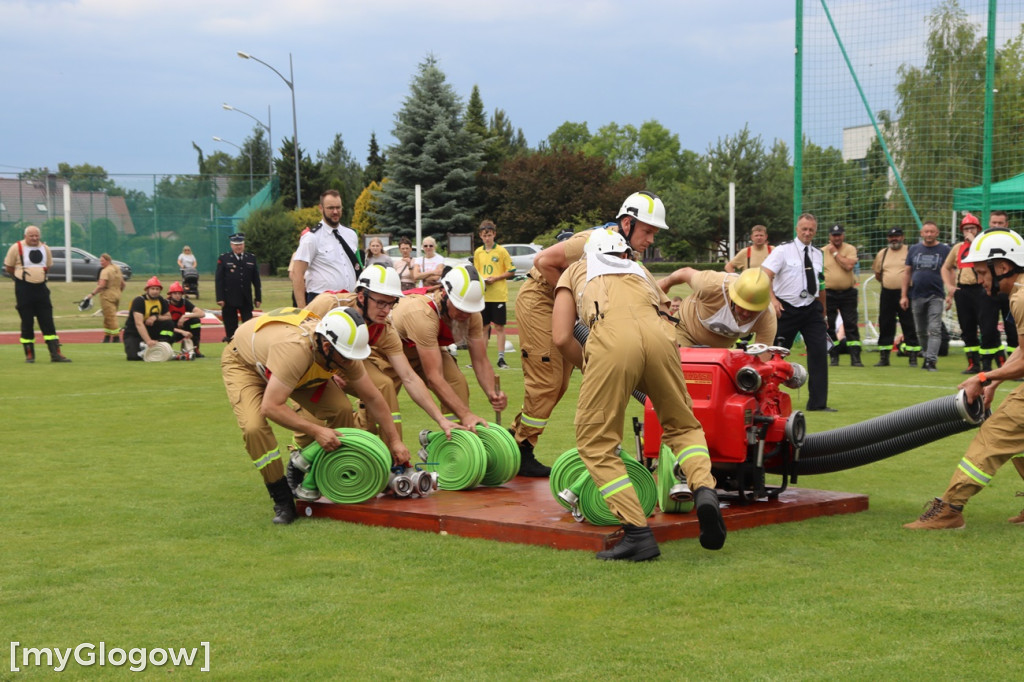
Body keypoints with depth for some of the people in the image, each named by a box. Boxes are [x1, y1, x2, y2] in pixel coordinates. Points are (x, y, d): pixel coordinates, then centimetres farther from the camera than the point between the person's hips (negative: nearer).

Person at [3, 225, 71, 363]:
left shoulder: (45, 249, 8)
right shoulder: (17, 248, -6)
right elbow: (8, 267, 3)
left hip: (41, 289, 4)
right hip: (24, 289, -4)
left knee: (48, 322, 0)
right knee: (27, 323, 0)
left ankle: (55, 354, -2)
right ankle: (29, 355, 10)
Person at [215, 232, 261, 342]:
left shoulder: (251, 258, 8)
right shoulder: (223, 259, 1)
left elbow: (256, 280, 9)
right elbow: (219, 280, -3)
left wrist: (258, 298, 5)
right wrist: (220, 298, -10)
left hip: (246, 300, 2)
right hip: (229, 300, -2)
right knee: (231, 328, 3)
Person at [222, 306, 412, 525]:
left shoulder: (343, 351, -24)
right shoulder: (295, 348, -46)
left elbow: (372, 398, -8)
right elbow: (271, 407, -44)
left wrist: (394, 441, -5)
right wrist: (316, 430, -41)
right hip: (242, 361, -5)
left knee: (341, 409, -13)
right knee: (254, 427, -29)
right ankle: (283, 502, -11)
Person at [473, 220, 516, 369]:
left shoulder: (501, 251, -4)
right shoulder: (478, 252, 8)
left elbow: (511, 272, -3)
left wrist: (495, 278, -14)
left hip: (498, 295, -4)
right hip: (483, 295, 4)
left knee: (499, 326, -2)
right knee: (484, 326, 9)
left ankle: (501, 358, 2)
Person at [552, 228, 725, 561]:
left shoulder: (575, 271, 34)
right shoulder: (639, 271, 42)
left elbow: (562, 338, 20)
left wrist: (588, 366, 37)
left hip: (612, 337, -3)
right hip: (659, 333, 3)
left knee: (596, 443, 7)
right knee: (682, 426, 23)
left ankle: (637, 532, -4)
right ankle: (704, 489, -3)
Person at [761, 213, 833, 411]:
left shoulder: (818, 255, 10)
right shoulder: (783, 250, -5)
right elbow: (765, 276, -14)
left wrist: (823, 313, 20)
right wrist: (773, 300, -27)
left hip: (811, 308, 4)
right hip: (787, 308, -4)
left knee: (819, 352, -5)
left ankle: (818, 402, 0)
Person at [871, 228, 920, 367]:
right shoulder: (882, 254, 12)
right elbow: (877, 274, 20)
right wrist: (887, 282, 11)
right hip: (887, 294, 4)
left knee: (909, 326, -4)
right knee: (885, 326, 6)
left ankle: (913, 358, -2)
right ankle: (884, 358, 13)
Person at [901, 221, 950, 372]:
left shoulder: (944, 250, 2)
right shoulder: (914, 249, 10)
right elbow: (907, 273, 11)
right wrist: (903, 295, 5)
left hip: (936, 296, -3)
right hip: (917, 296, 4)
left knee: (934, 330, -12)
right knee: (921, 332, 10)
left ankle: (931, 361, -17)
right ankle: (927, 356, 24)